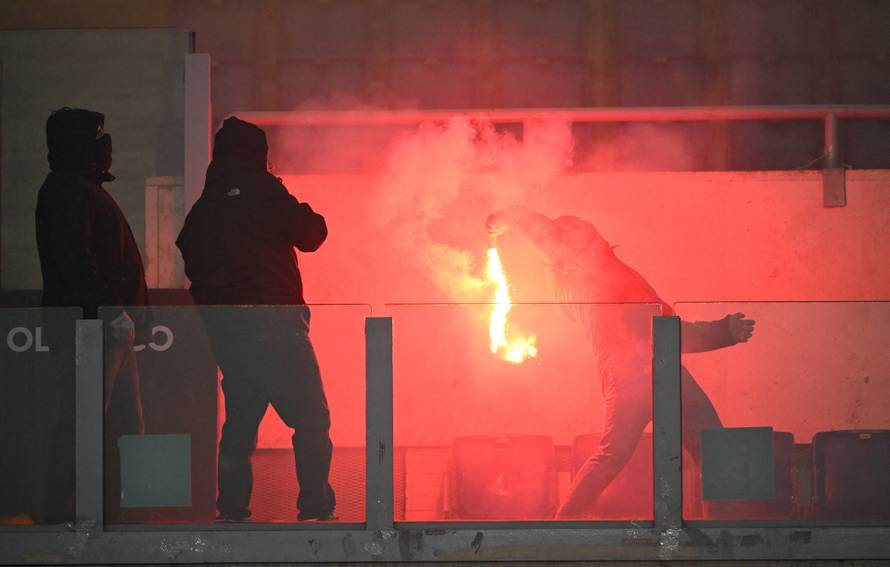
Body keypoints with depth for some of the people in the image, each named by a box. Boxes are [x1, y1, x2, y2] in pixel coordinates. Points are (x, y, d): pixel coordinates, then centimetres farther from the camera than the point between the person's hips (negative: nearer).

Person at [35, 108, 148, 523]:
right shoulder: (66, 192, -10)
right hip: (90, 326, -10)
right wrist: (113, 311, -23)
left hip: (109, 328, 10)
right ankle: (64, 511, -8)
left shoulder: (85, 191, 22)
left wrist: (129, 314, 19)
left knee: (125, 425, 12)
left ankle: (114, 508, 16)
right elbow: (74, 260, -21)